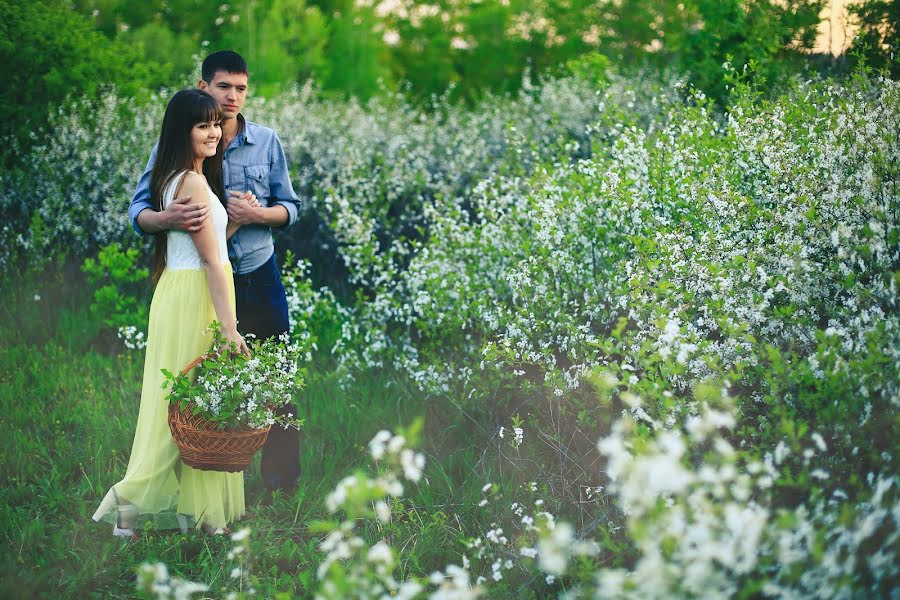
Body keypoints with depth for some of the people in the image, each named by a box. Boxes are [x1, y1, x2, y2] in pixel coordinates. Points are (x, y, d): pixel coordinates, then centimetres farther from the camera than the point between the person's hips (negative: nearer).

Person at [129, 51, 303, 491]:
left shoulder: (267, 142, 1)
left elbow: (290, 207, 6)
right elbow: (138, 210, -9)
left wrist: (256, 213, -16)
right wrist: (166, 219, -32)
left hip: (258, 276, 1)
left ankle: (282, 478, 20)